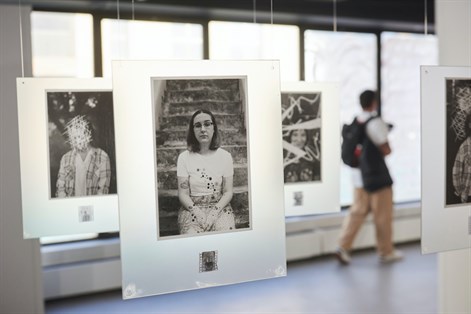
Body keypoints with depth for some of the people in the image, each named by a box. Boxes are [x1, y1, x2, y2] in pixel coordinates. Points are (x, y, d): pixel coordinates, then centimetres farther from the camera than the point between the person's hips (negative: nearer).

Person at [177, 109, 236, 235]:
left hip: (219, 207, 1)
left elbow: (228, 192, 3)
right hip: (192, 209, -1)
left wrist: (215, 211, -13)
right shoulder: (184, 157, 2)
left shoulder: (225, 156, 5)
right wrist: (197, 212, -16)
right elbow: (183, 194, 0)